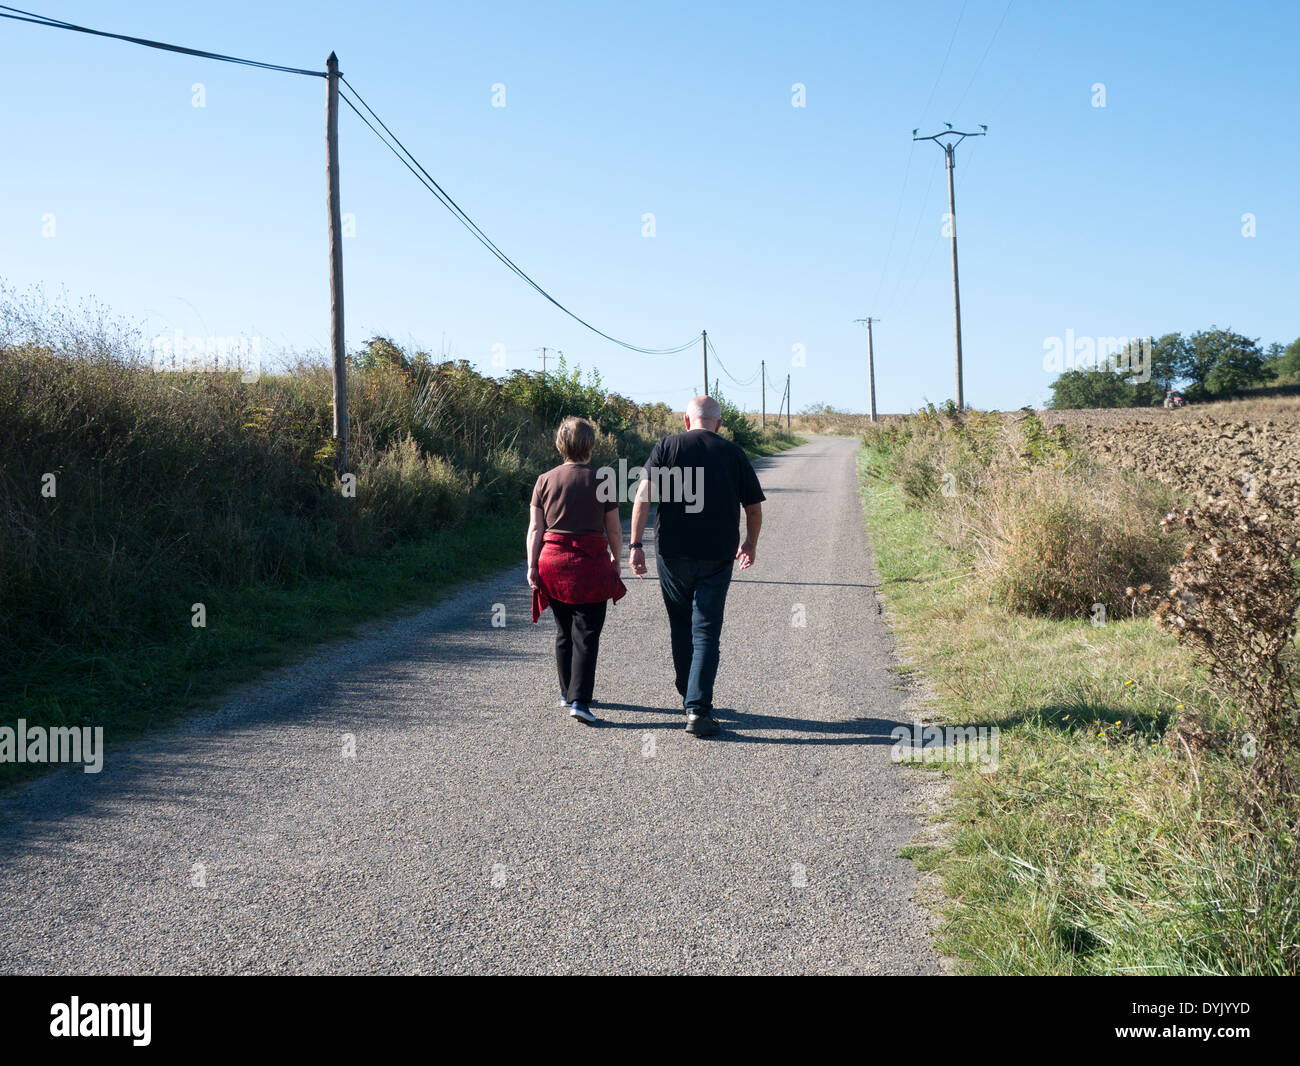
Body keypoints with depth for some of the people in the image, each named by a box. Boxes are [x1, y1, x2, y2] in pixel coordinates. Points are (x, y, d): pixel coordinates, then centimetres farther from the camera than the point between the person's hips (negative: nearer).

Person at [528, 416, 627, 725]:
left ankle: (567, 693, 27)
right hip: (591, 564, -3)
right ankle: (579, 700, -11)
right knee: (586, 634, -2)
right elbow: (614, 529, 0)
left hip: (553, 562, 3)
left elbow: (535, 528, 1)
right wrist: (616, 561, 13)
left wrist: (532, 566, 4)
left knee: (563, 632, 16)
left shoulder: (545, 480, 3)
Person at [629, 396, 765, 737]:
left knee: (680, 627, 19)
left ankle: (689, 696, 31)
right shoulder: (733, 454, 4)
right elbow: (754, 508, 9)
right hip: (716, 557, -1)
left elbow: (643, 494, -9)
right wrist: (750, 544, 26)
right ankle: (698, 709, -11)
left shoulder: (667, 447, 3)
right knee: (706, 633, 0)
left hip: (672, 555, 1)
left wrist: (636, 545, -8)